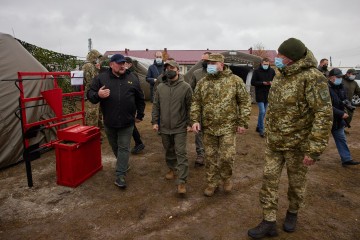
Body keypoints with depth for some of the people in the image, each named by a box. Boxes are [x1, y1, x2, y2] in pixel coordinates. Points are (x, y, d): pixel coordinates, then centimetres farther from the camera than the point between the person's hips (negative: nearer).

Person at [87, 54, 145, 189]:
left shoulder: (132, 79, 3)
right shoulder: (101, 78, -1)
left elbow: (140, 99, 11)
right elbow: (90, 94, -1)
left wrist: (140, 115, 13)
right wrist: (98, 95, -24)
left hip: (127, 122, -1)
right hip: (109, 121, 1)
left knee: (124, 148, 1)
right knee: (115, 146, 18)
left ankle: (120, 175, 7)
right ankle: (123, 164, 43)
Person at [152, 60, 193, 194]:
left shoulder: (186, 87, -6)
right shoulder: (160, 87, 4)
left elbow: (190, 107, -4)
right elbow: (156, 106, 8)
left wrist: (189, 123, -7)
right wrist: (154, 121, 3)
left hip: (180, 128, -4)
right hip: (164, 127, 4)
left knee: (181, 153, -4)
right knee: (169, 151, 18)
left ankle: (182, 181, 1)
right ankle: (172, 169, 41)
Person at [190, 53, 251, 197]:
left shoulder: (235, 80, -4)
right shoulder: (202, 83, 5)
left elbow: (245, 102, -2)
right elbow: (196, 103, 9)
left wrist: (242, 122, -6)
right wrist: (195, 120, -4)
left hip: (228, 127, -3)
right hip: (208, 128, 3)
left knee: (227, 156, -1)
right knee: (210, 157, 11)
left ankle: (226, 178, 28)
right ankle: (212, 183, 28)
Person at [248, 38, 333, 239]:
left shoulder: (312, 78, -20)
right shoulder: (280, 75, 5)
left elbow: (324, 115, -23)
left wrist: (314, 150, -24)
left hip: (297, 144, -6)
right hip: (273, 141, 6)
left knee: (297, 183, 15)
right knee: (270, 179, 7)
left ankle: (293, 213, 41)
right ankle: (269, 222, 20)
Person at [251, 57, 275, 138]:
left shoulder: (272, 71, 6)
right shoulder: (257, 71, -5)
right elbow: (253, 82, -7)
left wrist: (272, 83, -11)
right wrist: (262, 83, -19)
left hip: (268, 95, 5)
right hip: (260, 95, -4)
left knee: (263, 112, 13)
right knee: (262, 112, -11)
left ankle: (258, 127, 29)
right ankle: (261, 130, 1)